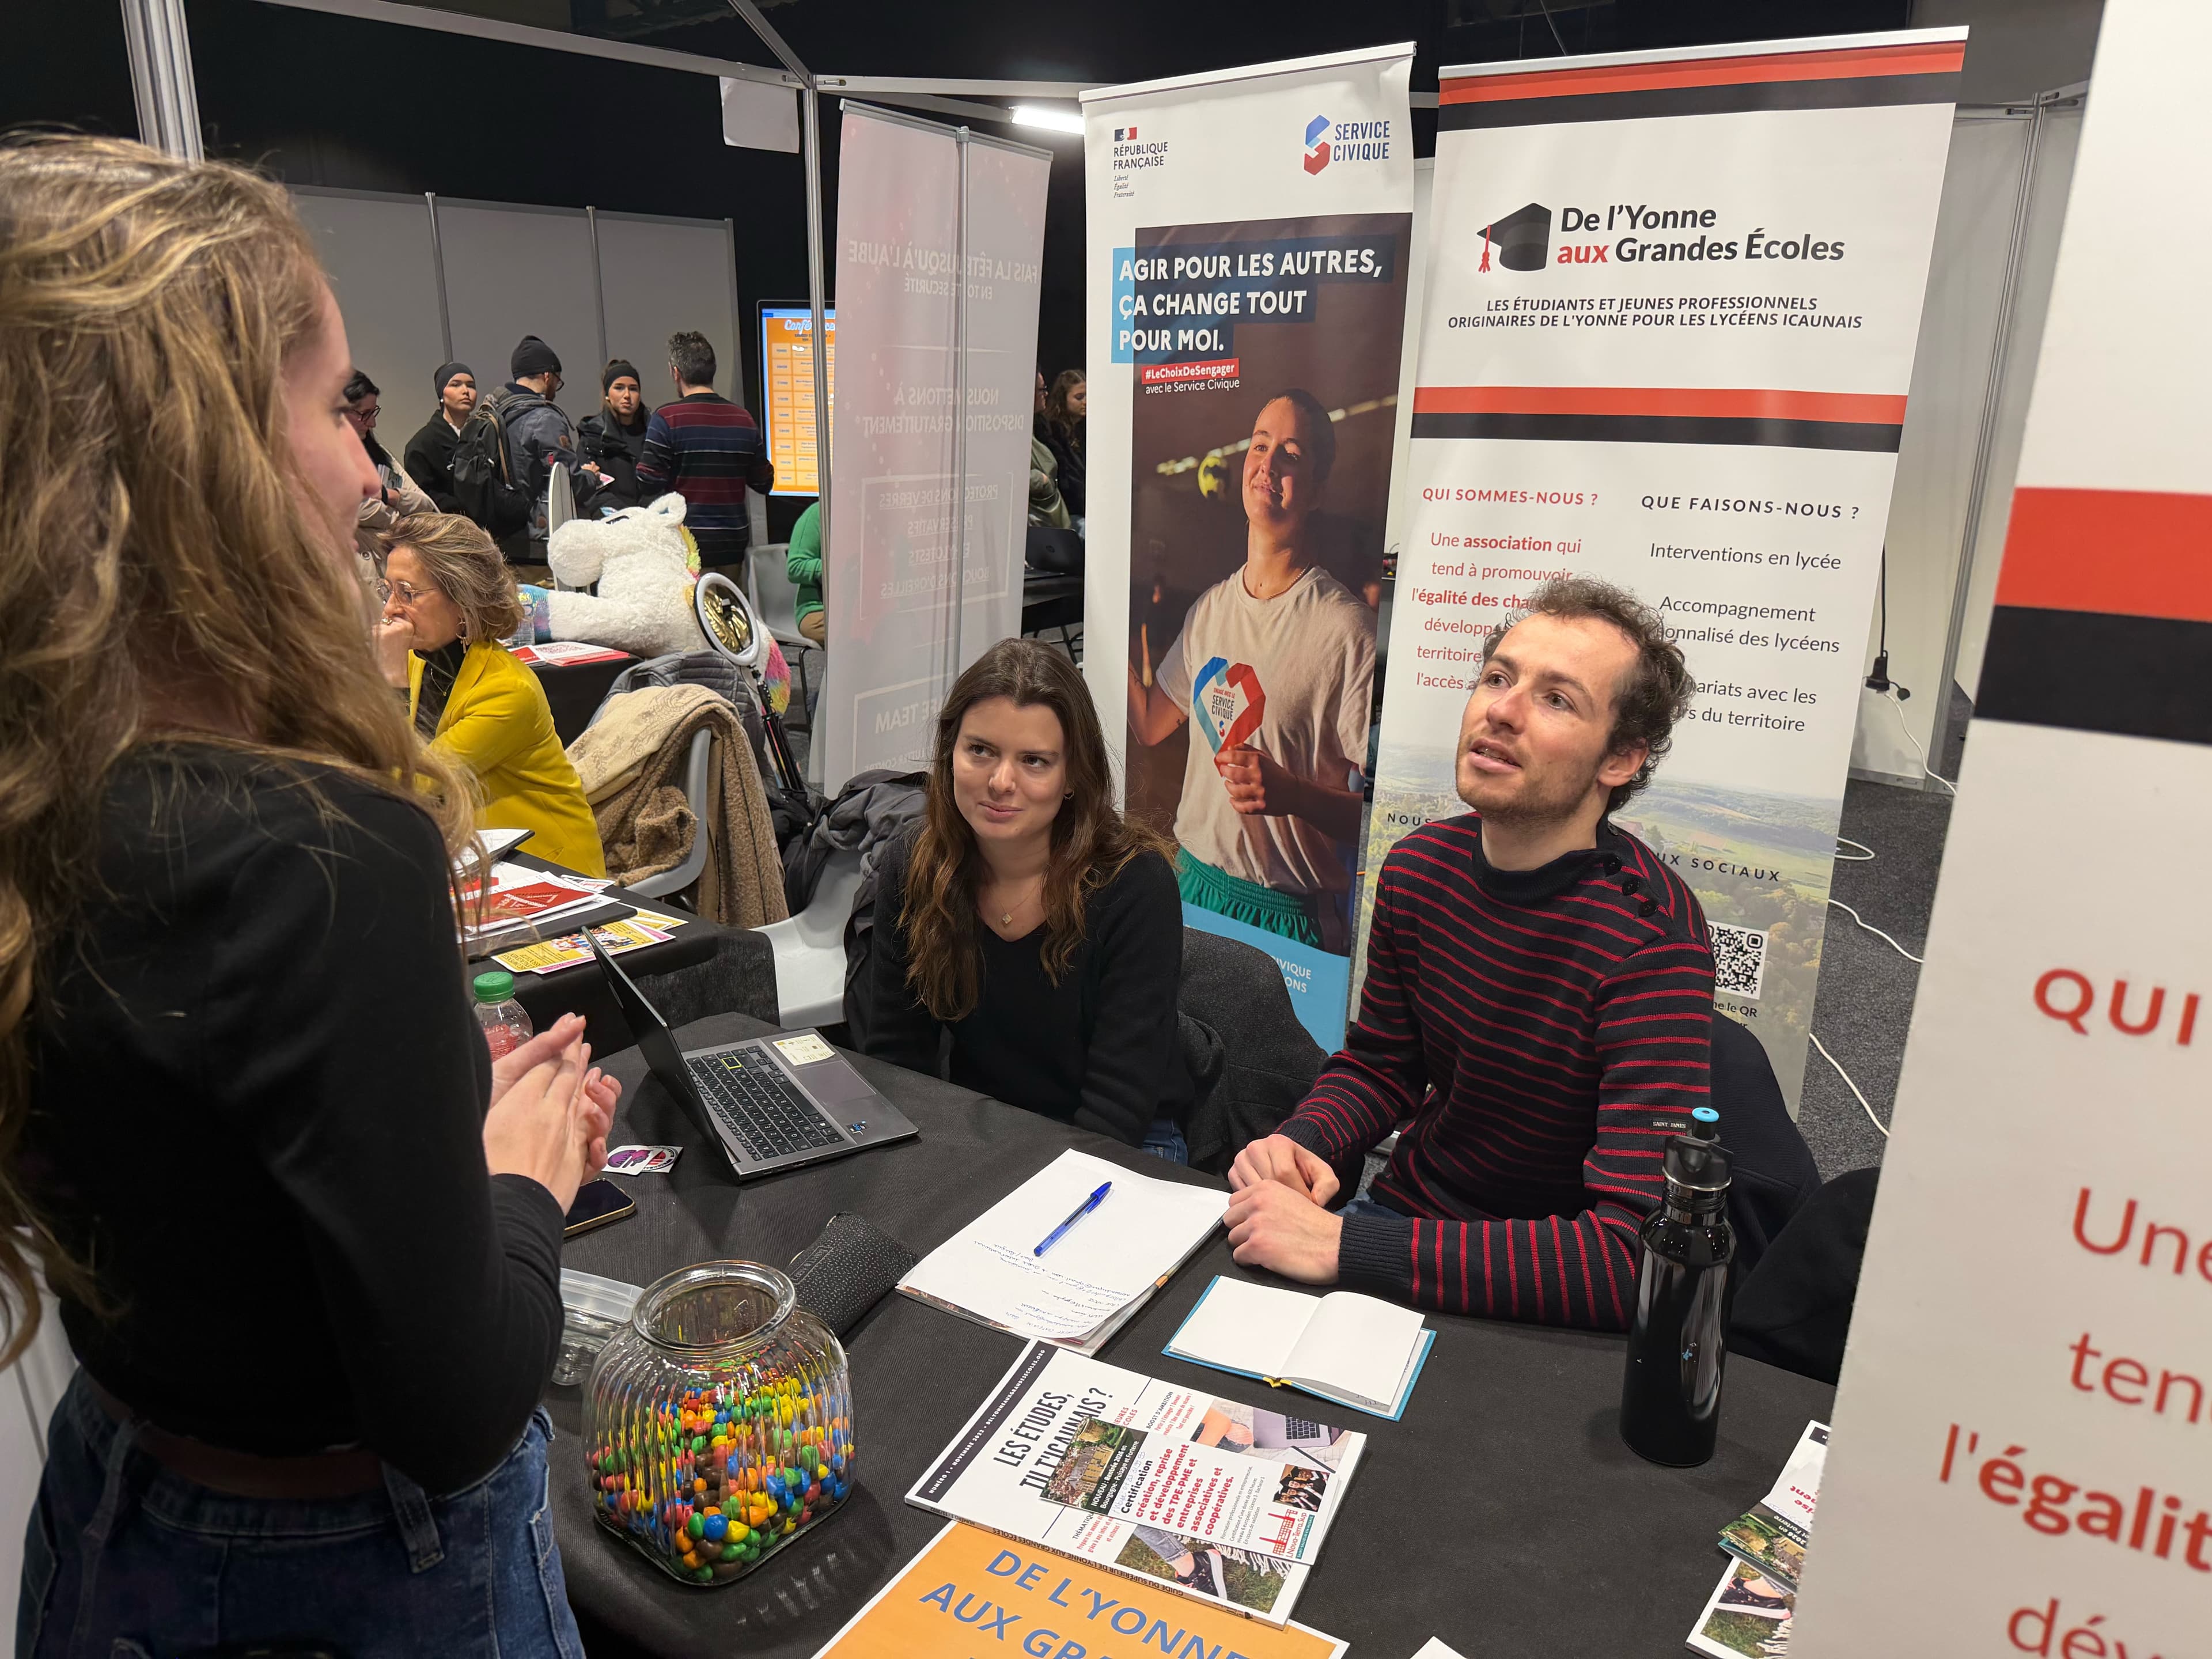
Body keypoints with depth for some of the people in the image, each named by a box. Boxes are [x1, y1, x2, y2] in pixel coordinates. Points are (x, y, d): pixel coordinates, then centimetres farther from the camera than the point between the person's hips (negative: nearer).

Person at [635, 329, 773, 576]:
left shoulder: (667, 417, -9)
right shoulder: (743, 419, 3)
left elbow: (649, 485, -11)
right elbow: (764, 483, 9)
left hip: (689, 545, -4)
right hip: (733, 545, 4)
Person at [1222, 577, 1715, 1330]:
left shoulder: (1650, 937, -26)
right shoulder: (1421, 867, -3)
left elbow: (1634, 1261, -33)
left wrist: (1343, 1246, -34)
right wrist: (1302, 1143, -11)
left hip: (1538, 1299, -5)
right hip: (1402, 1208, 6)